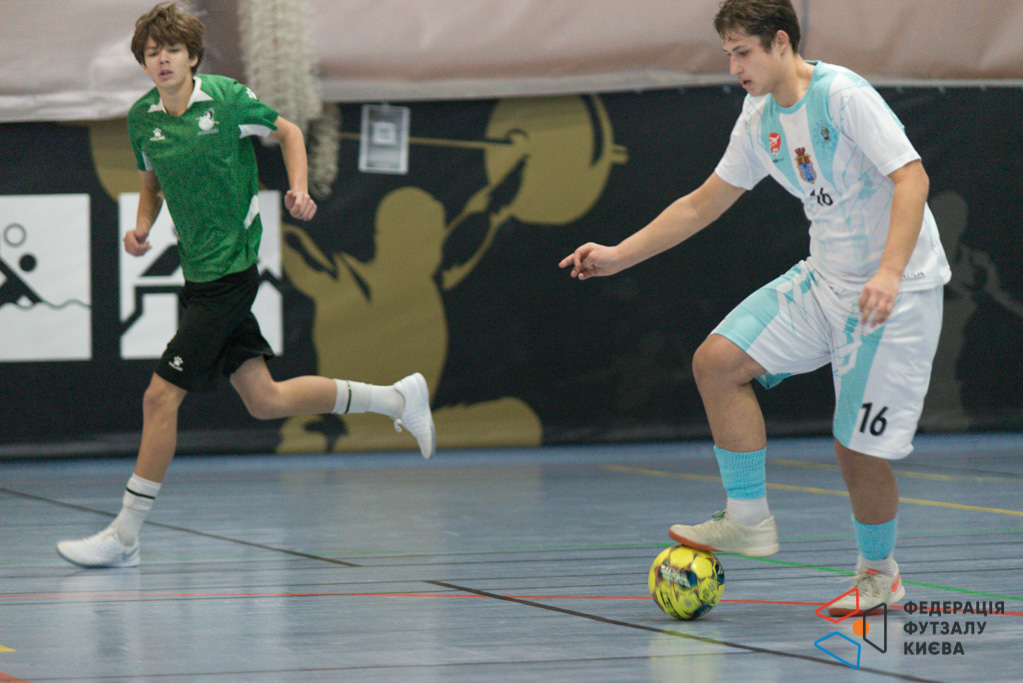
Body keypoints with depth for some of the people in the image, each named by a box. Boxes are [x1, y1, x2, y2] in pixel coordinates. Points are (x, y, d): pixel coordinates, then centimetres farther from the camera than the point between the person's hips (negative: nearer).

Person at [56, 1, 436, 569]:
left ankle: (124, 537, -1)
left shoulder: (226, 98, -11)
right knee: (264, 400, 10)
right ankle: (396, 398, 27)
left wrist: (299, 189, -11)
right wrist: (141, 227, 1)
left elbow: (287, 132, 4)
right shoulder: (142, 118, 5)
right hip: (201, 273, 7)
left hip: (229, 271, -7)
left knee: (161, 396, -9)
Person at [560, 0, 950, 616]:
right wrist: (618, 255, 12)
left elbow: (911, 177, -26)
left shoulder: (842, 95, -18)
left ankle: (879, 573, 20)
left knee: (857, 445, -6)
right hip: (825, 279, 8)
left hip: (898, 288, -8)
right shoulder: (760, 120, 7)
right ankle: (748, 520, 4)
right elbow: (705, 201, 17)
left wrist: (889, 274, -37)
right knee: (717, 361, -6)